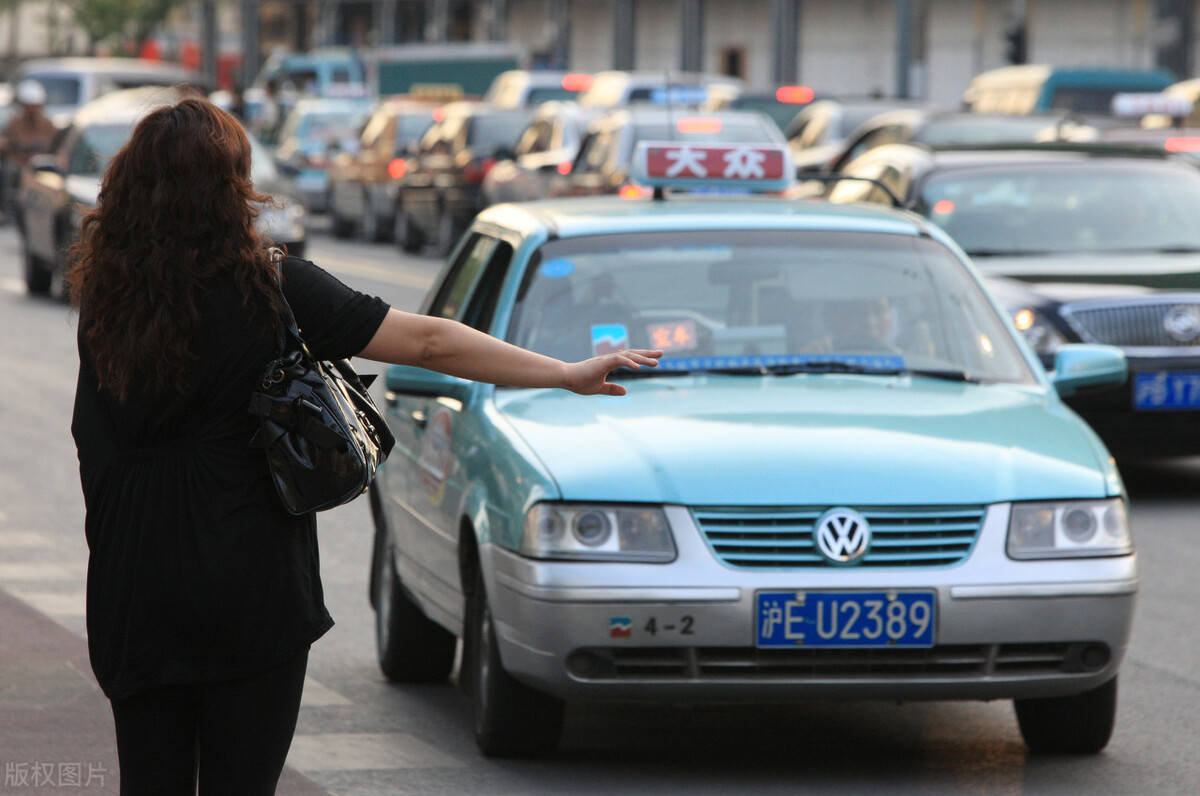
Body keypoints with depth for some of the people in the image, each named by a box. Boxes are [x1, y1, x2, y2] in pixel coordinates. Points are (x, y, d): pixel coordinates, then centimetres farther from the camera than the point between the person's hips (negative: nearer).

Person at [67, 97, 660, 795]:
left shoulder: (105, 293, -1)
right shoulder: (269, 287, -10)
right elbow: (427, 342, -8)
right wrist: (570, 375, -4)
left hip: (130, 590, 3)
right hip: (249, 581, -3)